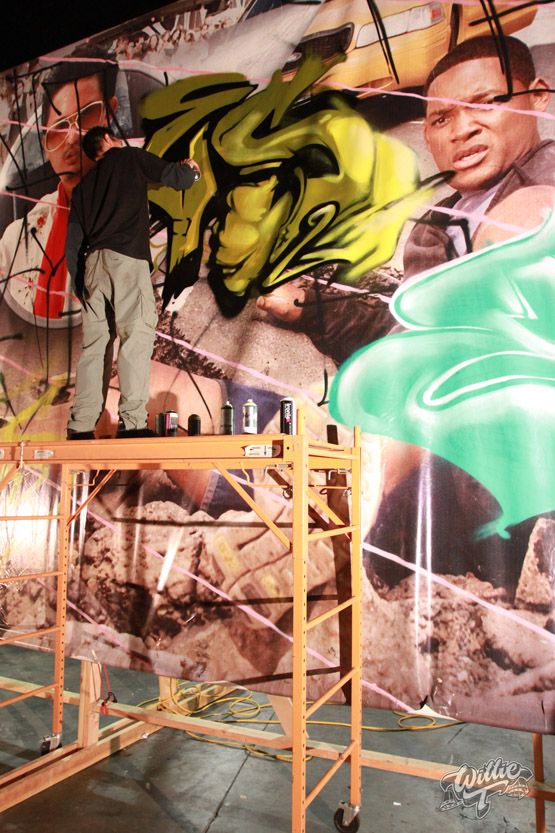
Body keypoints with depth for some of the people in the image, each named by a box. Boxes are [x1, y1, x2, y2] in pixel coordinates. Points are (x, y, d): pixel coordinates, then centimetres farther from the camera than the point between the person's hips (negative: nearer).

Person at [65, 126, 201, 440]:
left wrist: (80, 283, 22)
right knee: (138, 335, -12)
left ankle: (81, 426, 2)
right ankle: (133, 422, -21)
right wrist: (189, 167, 30)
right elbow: (175, 178, 9)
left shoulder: (83, 186, 28)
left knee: (95, 343, 5)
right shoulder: (130, 157, 14)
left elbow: (72, 245, 20)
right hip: (126, 258, -6)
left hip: (93, 262, 6)